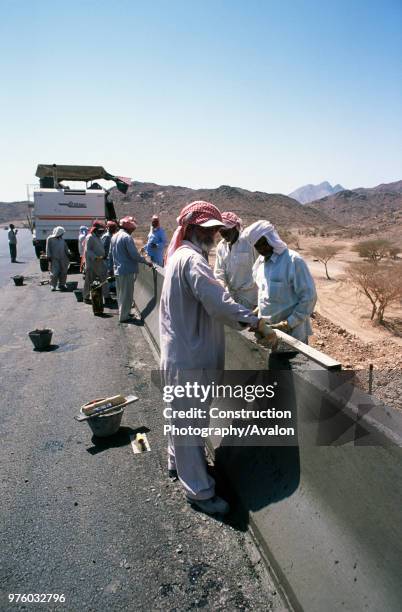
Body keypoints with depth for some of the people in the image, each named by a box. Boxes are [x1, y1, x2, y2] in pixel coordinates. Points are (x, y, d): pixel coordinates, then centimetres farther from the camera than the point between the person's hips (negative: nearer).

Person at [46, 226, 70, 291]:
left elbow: (66, 248, 19)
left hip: (63, 258, 5)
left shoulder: (62, 239, 13)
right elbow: (48, 248, -3)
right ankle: (53, 286, 1)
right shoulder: (50, 239, -1)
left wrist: (68, 253, 9)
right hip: (54, 259, -5)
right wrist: (49, 256, -7)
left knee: (63, 272, 5)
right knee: (54, 273, -8)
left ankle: (62, 285, 17)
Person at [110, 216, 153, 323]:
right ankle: (124, 316, 8)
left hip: (117, 270, 9)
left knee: (120, 293, 18)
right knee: (127, 294, 1)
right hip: (127, 270, -9)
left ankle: (122, 313, 29)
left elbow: (112, 253, 19)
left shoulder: (114, 236, 11)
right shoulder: (127, 237, -18)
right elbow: (134, 255, -22)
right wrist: (146, 262, -12)